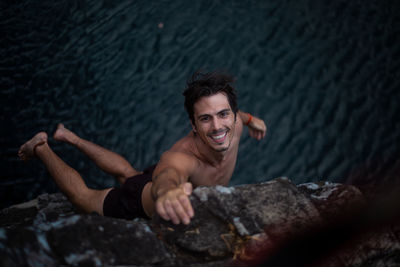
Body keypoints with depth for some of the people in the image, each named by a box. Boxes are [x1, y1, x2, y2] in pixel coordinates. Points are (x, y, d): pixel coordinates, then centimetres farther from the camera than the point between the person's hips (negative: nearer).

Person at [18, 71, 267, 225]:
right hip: (142, 202, -7)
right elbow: (167, 175, -76)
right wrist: (168, 191, -98)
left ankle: (71, 138, 56)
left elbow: (230, 111, -1)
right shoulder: (181, 158, -50)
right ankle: (41, 148, 39)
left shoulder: (234, 125, -27)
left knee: (127, 172, 37)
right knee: (81, 196, 19)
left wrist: (249, 118, 17)